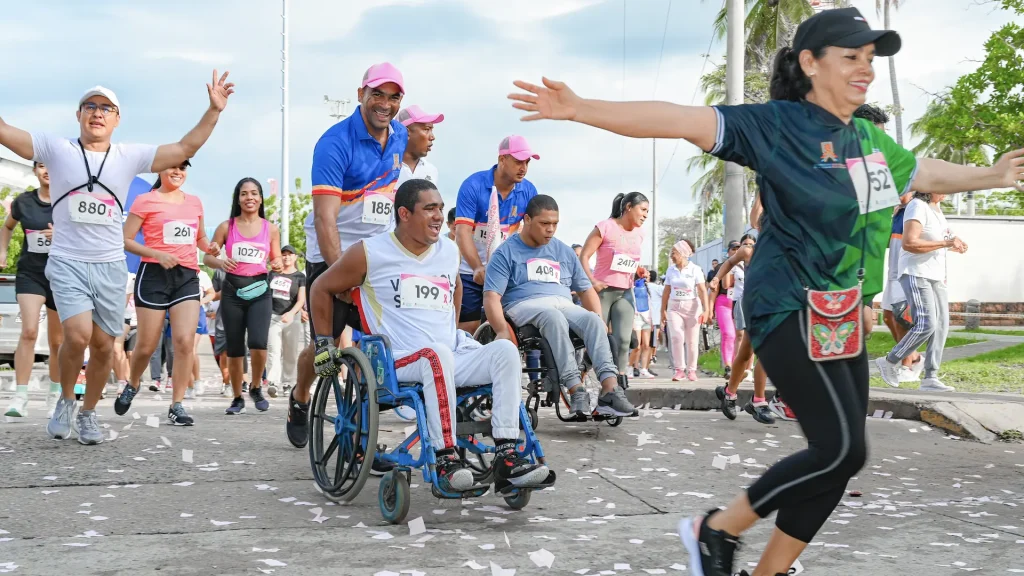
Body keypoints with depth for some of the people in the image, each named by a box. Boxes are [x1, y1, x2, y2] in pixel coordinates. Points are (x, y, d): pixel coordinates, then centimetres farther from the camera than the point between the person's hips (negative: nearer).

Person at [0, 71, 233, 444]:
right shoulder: (55, 149, 1)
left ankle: (88, 414, 26)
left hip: (110, 266, 3)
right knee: (78, 334, -21)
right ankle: (65, 401, 6)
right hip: (67, 262, -2)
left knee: (104, 344, 6)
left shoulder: (130, 156, 4)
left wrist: (214, 111, -7)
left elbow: (184, 150, 1)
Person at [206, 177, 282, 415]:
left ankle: (256, 388, 10)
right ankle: (237, 398, 22)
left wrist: (277, 264, -10)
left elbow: (276, 260, 13)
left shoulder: (271, 229, 7)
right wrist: (220, 262, -15)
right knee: (234, 349, 5)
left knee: (258, 344, -18)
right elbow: (207, 256, 6)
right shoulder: (226, 227, 4)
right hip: (232, 290, 1)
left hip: (260, 291, 0)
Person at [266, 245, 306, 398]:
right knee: (273, 351, -13)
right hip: (273, 316, 1)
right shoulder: (273, 273, 10)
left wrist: (291, 313, -26)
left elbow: (301, 300, -9)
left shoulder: (300, 277, 2)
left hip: (291, 318, -1)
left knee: (290, 354, 6)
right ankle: (272, 383, -25)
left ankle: (288, 383, 19)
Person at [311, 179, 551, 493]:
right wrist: (324, 342, 10)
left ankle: (506, 458, -29)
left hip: (456, 356, 5)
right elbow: (321, 288, 10)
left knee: (505, 349, -23)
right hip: (402, 364, -5)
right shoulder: (370, 253, -2)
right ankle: (446, 459, -36)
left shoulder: (449, 251, 13)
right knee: (437, 354, -39)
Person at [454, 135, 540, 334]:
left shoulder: (529, 191, -4)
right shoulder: (473, 185, -15)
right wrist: (478, 268, -33)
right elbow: (463, 232, -20)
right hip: (470, 270, -3)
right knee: (468, 328, -2)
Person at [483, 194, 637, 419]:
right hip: (525, 306, -4)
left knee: (593, 320, -28)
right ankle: (576, 390, -45)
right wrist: (502, 331, -24)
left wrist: (600, 319, 3)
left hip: (564, 305, 5)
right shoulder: (506, 252, 3)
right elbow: (492, 297, -7)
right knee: (554, 317, -38)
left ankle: (610, 389, -42)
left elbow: (586, 289, 22)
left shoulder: (564, 251, 19)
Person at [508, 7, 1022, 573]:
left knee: (839, 455, 7)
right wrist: (579, 109, -28)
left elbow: (927, 173, 30)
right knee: (841, 449, -14)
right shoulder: (775, 124, -11)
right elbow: (680, 120, -20)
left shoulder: (870, 139, 11)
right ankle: (715, 530, 4)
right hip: (789, 309, -8)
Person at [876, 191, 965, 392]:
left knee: (941, 325, 0)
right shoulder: (918, 207, -14)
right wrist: (945, 243, -23)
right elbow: (909, 243, -27)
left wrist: (953, 245, 11)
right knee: (926, 325, -16)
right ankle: (889, 362, 1)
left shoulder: (936, 206, 15)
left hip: (936, 276, 9)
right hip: (916, 274, -9)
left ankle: (930, 378, 2)